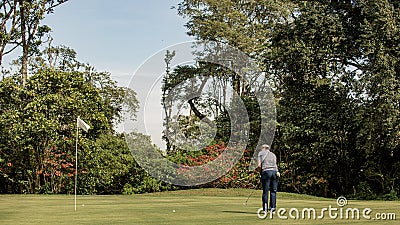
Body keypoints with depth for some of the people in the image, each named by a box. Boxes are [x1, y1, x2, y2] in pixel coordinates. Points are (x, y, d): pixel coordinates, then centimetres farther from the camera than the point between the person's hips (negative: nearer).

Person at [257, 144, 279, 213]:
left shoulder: (261, 153, 13)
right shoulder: (273, 154, 25)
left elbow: (259, 165, 4)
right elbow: (275, 165, 12)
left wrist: (260, 172, 15)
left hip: (266, 172, -3)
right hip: (274, 171, 3)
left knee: (265, 191, 0)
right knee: (273, 191, 7)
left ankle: (265, 209, -5)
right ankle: (272, 207, 2)